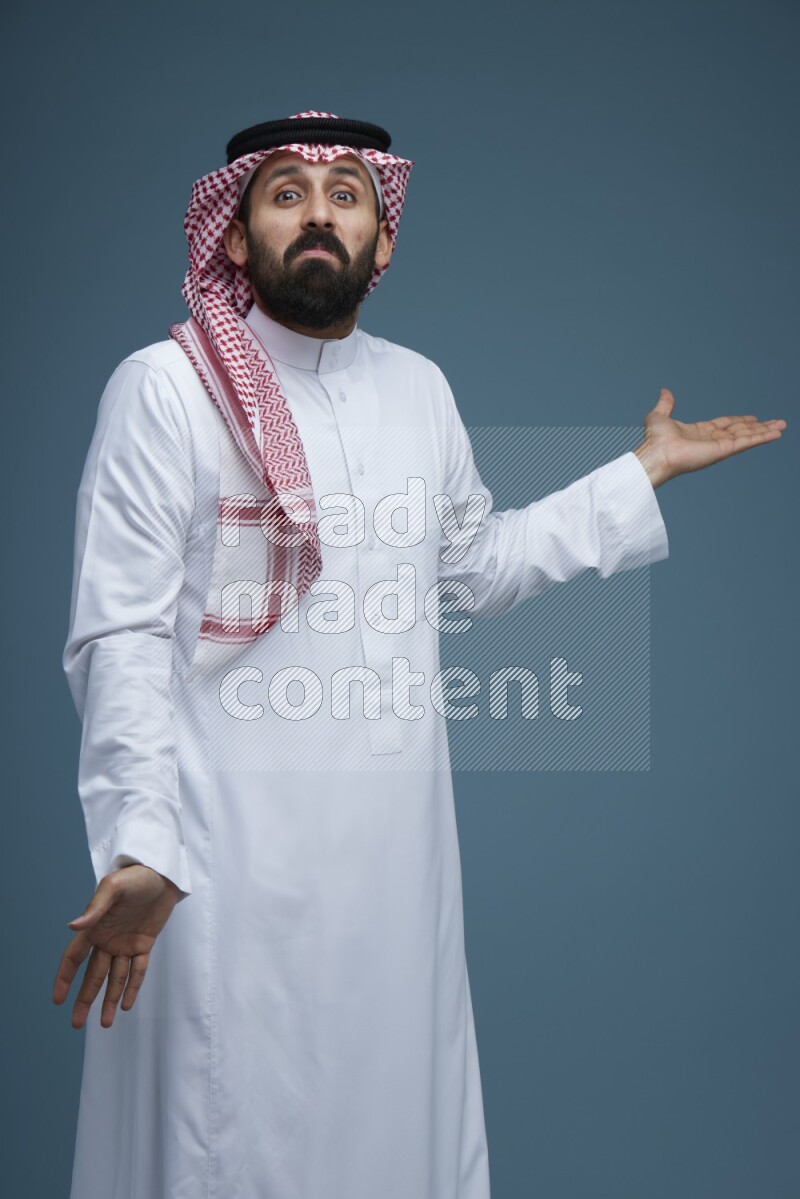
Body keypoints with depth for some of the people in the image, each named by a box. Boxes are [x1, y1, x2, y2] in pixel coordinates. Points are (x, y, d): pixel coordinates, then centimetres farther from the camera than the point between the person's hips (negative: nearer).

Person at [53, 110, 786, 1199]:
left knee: (402, 1107, 17)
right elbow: (120, 639, -13)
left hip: (399, 838, 6)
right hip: (234, 852, -5)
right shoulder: (166, 388, -9)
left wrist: (645, 473, 22)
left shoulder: (420, 388, 10)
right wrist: (136, 849, -21)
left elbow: (476, 568, 22)